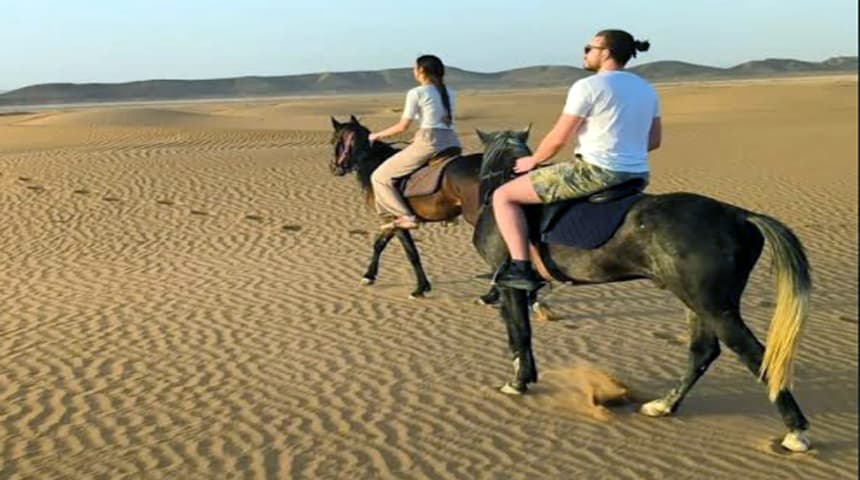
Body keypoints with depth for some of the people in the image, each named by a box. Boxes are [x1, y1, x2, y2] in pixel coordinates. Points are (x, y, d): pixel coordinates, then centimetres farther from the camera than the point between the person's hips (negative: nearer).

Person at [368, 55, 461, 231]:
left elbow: (402, 126, -3)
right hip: (451, 142, 7)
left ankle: (406, 217, -10)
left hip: (429, 143, -7)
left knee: (380, 177, 2)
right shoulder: (449, 93, 17)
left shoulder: (416, 93, -3)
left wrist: (377, 135, 11)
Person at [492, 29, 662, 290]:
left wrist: (532, 160, 6)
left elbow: (558, 139, -11)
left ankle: (520, 267, -10)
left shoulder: (588, 86, -11)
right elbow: (654, 139, 16)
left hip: (595, 173, -8)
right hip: (637, 176, 8)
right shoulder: (647, 89, 12)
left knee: (503, 196, 0)